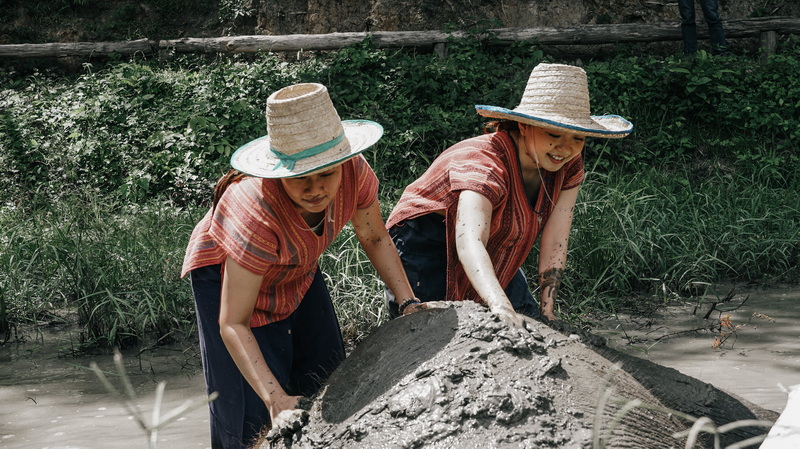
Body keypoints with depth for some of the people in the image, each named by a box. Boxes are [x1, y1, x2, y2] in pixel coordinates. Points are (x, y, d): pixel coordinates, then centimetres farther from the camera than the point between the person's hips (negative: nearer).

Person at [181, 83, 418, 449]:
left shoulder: (355, 172, -29)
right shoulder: (257, 214, -44)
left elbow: (375, 238, -6)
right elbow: (232, 324, -41)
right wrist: (275, 398, -50)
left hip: (297, 273, 6)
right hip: (226, 275, -6)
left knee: (326, 378, 8)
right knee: (255, 414, -9)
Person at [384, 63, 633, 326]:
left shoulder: (568, 168, -12)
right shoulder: (485, 163, -34)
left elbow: (555, 243, -13)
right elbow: (469, 243, -49)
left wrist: (547, 312, -22)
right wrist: (500, 306, -65)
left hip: (494, 260, 7)